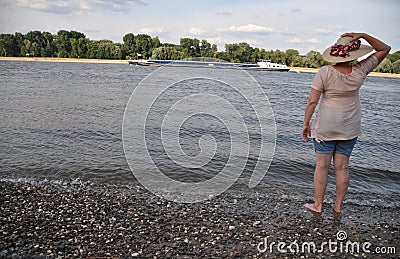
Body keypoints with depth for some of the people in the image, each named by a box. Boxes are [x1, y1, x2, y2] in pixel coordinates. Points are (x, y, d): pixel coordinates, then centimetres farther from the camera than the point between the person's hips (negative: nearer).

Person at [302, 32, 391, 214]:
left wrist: (306, 124, -3)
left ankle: (318, 205, 15)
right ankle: (338, 205, 22)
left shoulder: (324, 72, -13)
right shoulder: (359, 72, -6)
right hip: (350, 128, 3)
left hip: (325, 126, -2)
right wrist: (363, 36, -3)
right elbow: (384, 49, 9)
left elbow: (312, 101, -13)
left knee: (321, 166, 6)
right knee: (341, 167, 11)